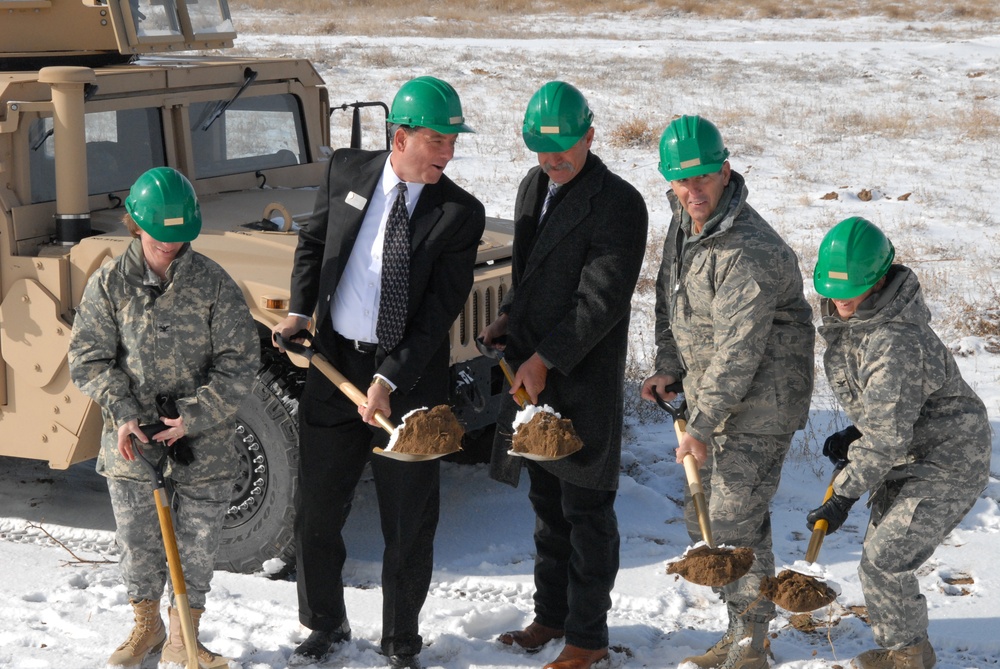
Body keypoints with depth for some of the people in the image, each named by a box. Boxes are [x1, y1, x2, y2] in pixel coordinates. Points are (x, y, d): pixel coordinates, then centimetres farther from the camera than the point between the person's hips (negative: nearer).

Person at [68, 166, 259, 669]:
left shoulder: (213, 283, -6)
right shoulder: (109, 283, -2)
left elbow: (239, 362, -7)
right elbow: (88, 358, -1)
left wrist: (193, 418, -15)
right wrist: (124, 412, -15)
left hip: (203, 442, -1)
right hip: (130, 440, 1)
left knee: (197, 545, 7)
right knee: (137, 541, 12)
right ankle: (147, 626, 34)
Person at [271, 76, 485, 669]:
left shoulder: (460, 213, -10)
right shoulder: (347, 171, 0)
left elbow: (439, 311, -14)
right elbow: (313, 241, 15)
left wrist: (388, 382, -21)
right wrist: (299, 310, 1)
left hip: (409, 380, -3)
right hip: (334, 366, 3)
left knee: (409, 521, 8)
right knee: (318, 509, 13)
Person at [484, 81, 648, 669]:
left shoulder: (617, 203, -15)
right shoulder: (534, 187, 11)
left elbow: (600, 301, -20)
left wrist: (544, 360, -20)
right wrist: (509, 319, 5)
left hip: (585, 381, -8)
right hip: (532, 375, 8)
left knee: (586, 511, 1)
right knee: (547, 503, 18)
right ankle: (553, 615, 31)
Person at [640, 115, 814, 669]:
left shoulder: (750, 251, -25)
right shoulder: (682, 224, 5)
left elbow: (739, 349, -26)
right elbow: (669, 299, 18)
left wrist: (701, 425, -23)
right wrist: (669, 368, 5)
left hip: (760, 405, -9)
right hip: (712, 395, 9)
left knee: (735, 521, -8)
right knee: (702, 516, 14)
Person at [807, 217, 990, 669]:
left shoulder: (895, 343, -33)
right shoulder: (848, 315, -1)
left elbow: (886, 437, -30)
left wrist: (845, 496, -25)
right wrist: (855, 436, 11)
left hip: (947, 467, -10)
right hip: (910, 459, 10)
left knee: (883, 563, -10)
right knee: (883, 552, 17)